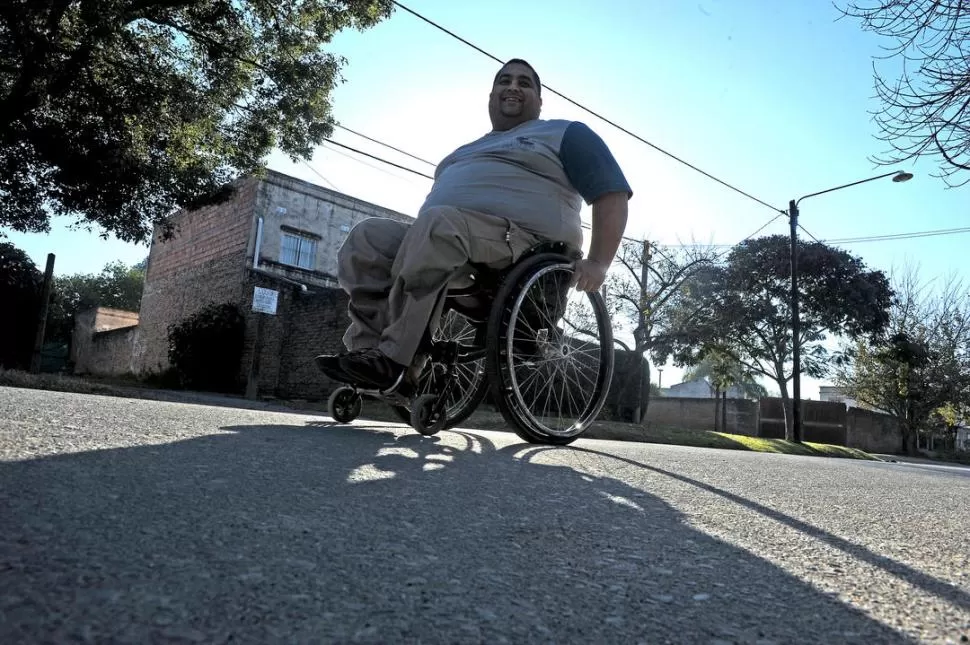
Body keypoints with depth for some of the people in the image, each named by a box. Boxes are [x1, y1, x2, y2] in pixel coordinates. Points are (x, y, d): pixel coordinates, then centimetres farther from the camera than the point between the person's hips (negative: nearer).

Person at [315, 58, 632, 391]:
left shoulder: (564, 135, 15)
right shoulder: (468, 151, 34)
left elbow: (612, 192, 3)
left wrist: (598, 263, -10)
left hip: (519, 241, -7)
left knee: (438, 223, -34)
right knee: (367, 237, -13)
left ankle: (394, 357, -35)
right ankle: (370, 348, -27)